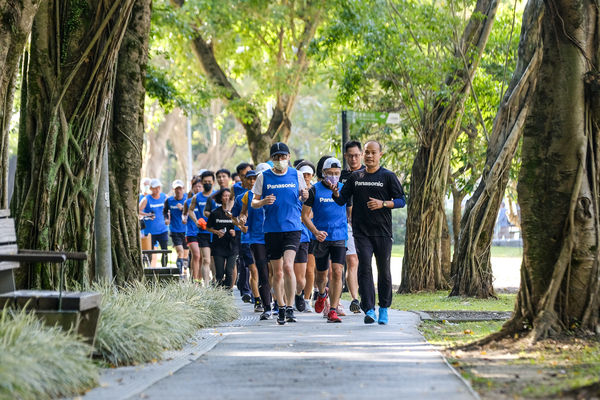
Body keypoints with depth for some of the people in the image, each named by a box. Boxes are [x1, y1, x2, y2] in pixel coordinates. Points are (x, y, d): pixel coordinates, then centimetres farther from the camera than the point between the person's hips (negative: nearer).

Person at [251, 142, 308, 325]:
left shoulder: (296, 175, 5)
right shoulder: (264, 177, 3)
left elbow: (302, 195, 17)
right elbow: (254, 202, 8)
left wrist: (305, 196, -7)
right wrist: (264, 202, -14)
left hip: (292, 227, -1)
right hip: (272, 229, 1)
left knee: (288, 266, -17)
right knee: (277, 272, 6)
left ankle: (290, 308, -11)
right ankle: (281, 308, 19)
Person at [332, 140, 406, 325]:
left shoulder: (388, 176, 3)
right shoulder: (355, 177, 12)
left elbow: (401, 200, 1)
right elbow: (342, 200, 13)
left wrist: (383, 204, -15)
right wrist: (335, 192, -9)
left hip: (383, 232, -1)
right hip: (361, 232, 1)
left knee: (384, 271, 5)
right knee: (364, 268, -11)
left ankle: (384, 309, 18)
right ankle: (369, 310, -15)